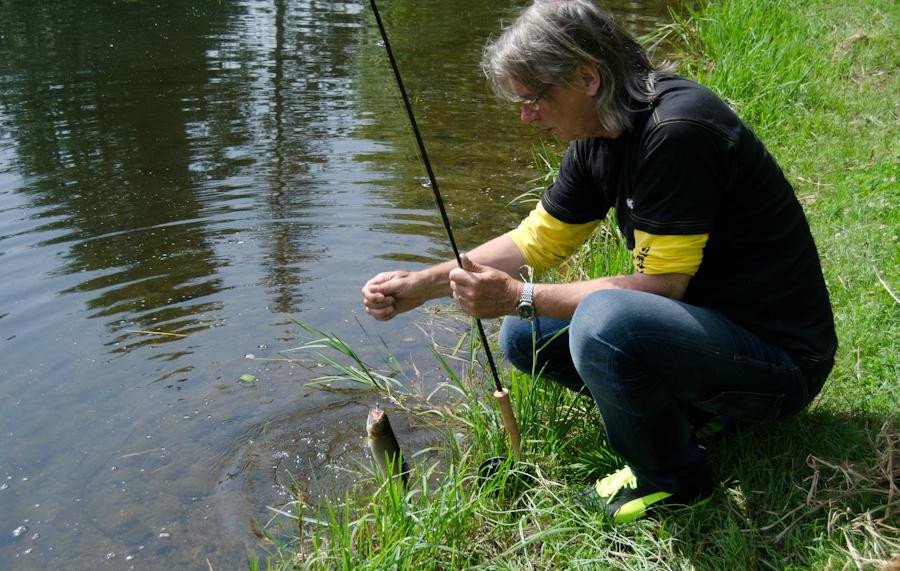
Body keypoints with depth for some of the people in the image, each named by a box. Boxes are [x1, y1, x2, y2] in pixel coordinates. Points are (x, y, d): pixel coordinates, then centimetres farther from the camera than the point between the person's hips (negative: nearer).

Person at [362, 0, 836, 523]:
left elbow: (660, 284, -26)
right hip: (701, 323, 8)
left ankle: (674, 478, -7)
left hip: (779, 359, -8)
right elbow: (538, 239, 8)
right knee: (524, 336, 6)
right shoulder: (600, 138, 2)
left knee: (605, 319, -35)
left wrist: (518, 297, -23)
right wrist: (422, 284, 0)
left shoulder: (678, 130, -25)